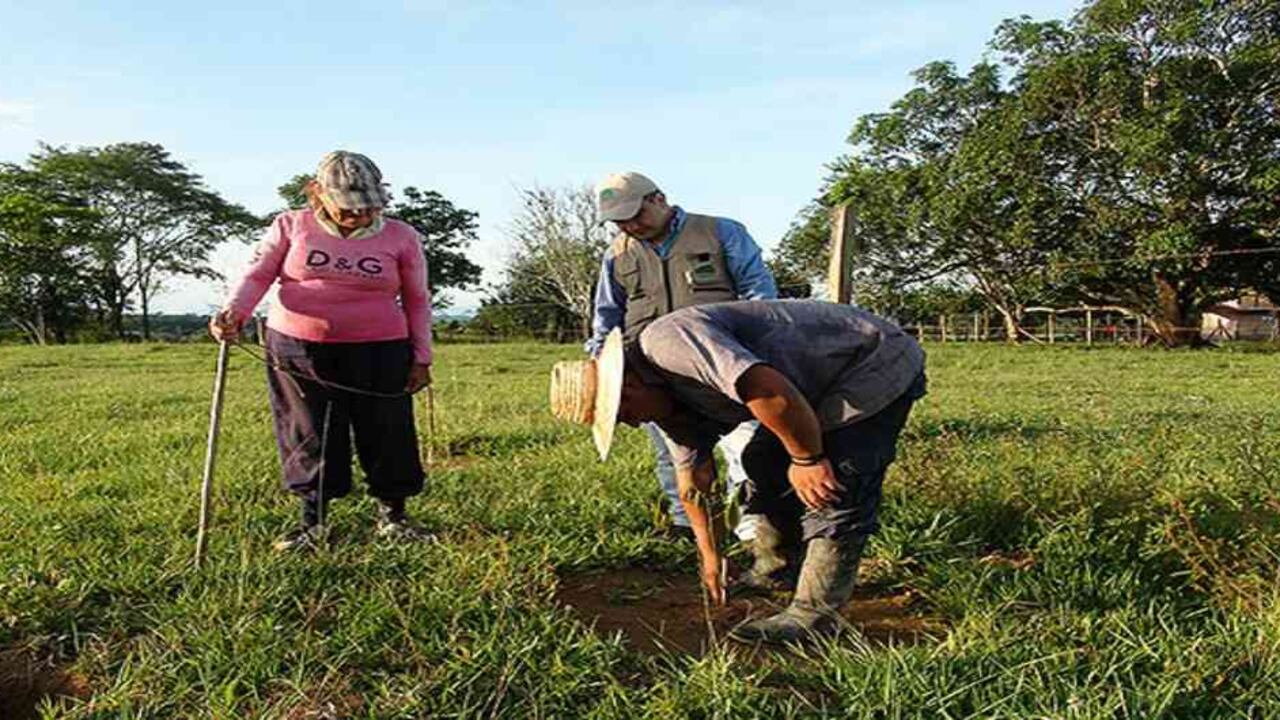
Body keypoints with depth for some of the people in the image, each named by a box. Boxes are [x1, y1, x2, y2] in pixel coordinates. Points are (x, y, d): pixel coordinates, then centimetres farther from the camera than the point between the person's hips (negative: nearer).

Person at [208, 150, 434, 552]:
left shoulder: (401, 237, 2)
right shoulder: (291, 226, 3)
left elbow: (417, 301, 7)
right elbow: (258, 274, -1)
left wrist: (421, 357, 4)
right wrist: (234, 313, -20)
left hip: (378, 353, 0)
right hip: (296, 350, 1)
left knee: (387, 434, 2)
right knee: (308, 437, 6)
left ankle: (393, 517, 19)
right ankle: (312, 522, 20)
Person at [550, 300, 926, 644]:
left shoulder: (669, 340, -27)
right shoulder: (670, 399, 5)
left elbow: (770, 392, -37)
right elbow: (694, 481, 14)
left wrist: (807, 459, -24)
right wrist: (710, 557, 20)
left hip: (880, 362, -10)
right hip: (831, 377, 10)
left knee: (835, 490, -15)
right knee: (762, 462, 16)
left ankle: (814, 614, -5)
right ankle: (776, 570, 28)